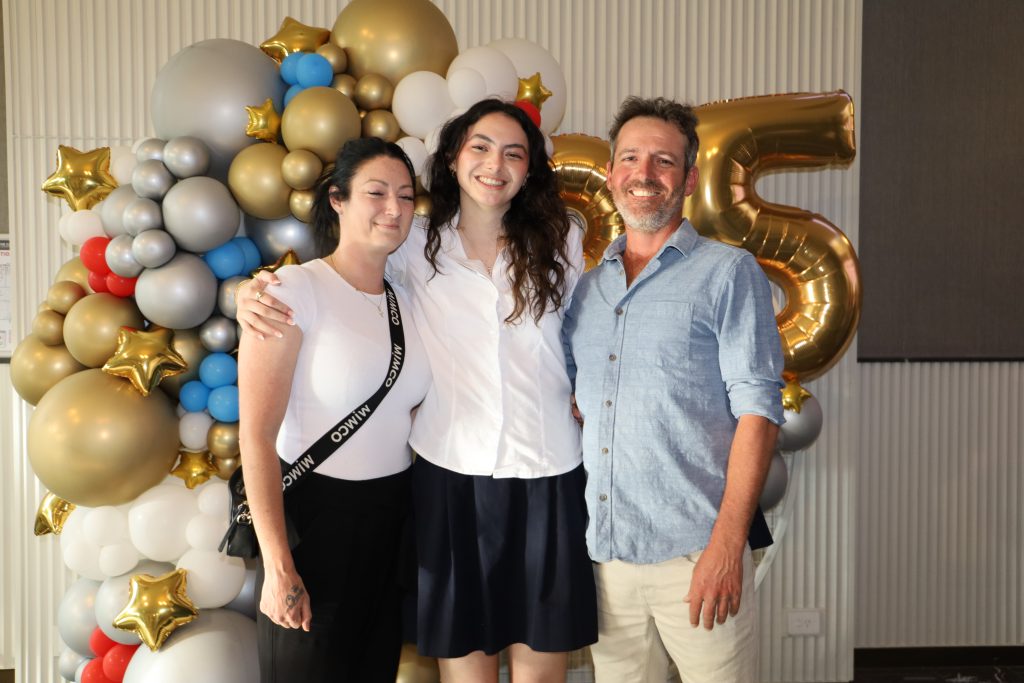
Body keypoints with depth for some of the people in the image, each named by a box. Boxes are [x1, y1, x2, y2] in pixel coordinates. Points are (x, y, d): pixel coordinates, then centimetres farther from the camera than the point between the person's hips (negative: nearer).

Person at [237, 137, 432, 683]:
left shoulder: (408, 301, 6)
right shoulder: (294, 290, -13)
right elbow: (257, 434, -17)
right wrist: (278, 566, -20)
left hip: (393, 517, 6)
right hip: (313, 515, -6)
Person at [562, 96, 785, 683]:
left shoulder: (729, 273, -1)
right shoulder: (588, 287, 14)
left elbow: (757, 409, -8)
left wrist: (727, 544, -16)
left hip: (695, 552, -4)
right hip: (602, 549, 5)